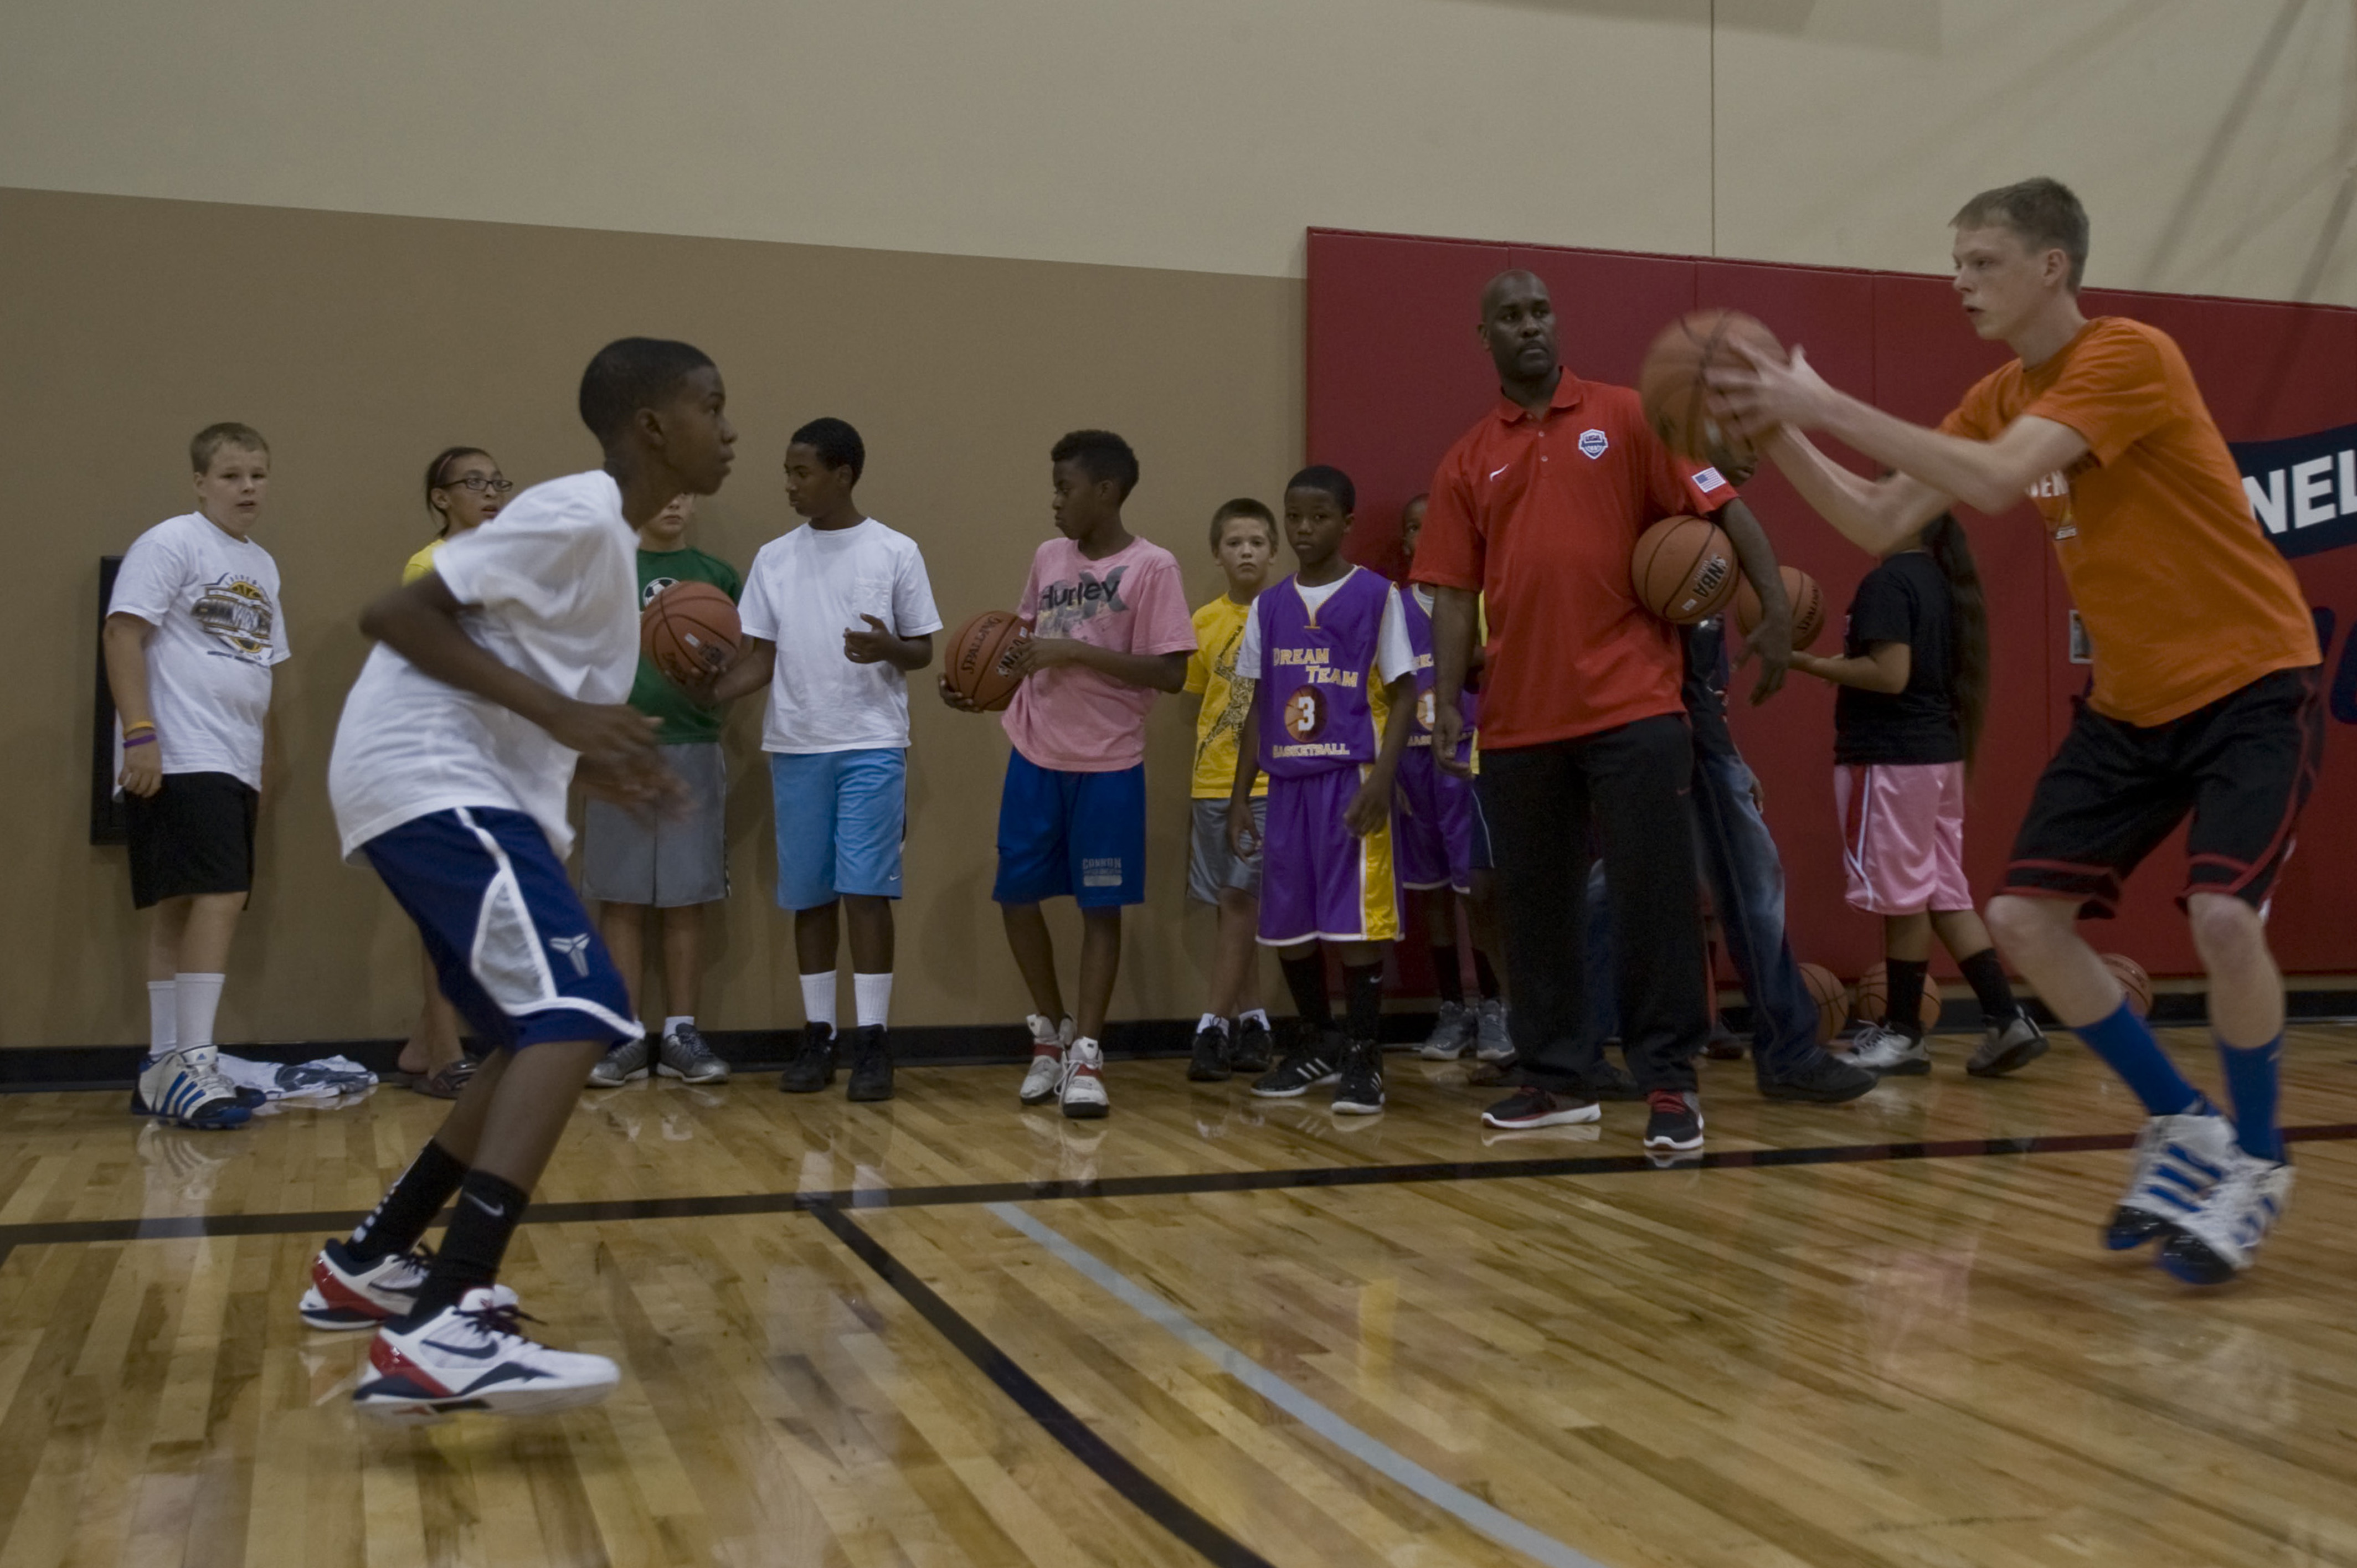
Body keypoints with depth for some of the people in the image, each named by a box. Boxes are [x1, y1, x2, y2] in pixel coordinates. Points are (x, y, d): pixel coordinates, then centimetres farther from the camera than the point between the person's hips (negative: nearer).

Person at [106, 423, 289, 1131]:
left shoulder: (262, 566, 19)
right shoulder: (170, 544, -4)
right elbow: (122, 634, -11)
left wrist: (256, 762, 20)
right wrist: (140, 735, -20)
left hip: (233, 766, 8)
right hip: (179, 761, -8)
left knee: (180, 912, 10)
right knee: (218, 898, -17)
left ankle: (162, 1069, 14)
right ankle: (191, 1065, -15)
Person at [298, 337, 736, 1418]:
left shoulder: (604, 537, 20)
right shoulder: (577, 514, -11)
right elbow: (395, 615, -18)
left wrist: (594, 763, 15)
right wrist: (560, 715, -23)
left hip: (458, 787, 11)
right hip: (431, 783, -11)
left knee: (548, 1033, 16)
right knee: (576, 1013, -22)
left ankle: (369, 1265, 26)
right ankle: (441, 1333, -29)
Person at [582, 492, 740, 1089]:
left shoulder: (718, 576, 10)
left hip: (694, 752, 1)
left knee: (687, 900, 3)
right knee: (621, 899, 2)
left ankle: (680, 1035, 10)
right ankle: (626, 1037, 9)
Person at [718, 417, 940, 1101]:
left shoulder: (895, 552, 0)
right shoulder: (774, 558, 9)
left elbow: (923, 652, 2)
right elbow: (758, 661, 7)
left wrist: (888, 647, -20)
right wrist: (707, 692, -12)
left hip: (872, 745, -3)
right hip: (795, 746, 3)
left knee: (866, 889, -8)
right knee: (809, 895, 7)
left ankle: (873, 1040, -2)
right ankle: (817, 1036, 16)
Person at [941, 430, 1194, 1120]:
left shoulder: (1152, 567, -10)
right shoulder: (1047, 557, 7)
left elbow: (1171, 673, -16)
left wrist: (1076, 653, -21)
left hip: (1108, 766, -5)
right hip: (1035, 757, 5)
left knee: (1100, 907, 2)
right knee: (1016, 896, 8)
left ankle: (1086, 1054, 10)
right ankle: (1052, 1032, 26)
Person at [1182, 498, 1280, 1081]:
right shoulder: (1205, 621, 8)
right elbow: (1198, 707, 12)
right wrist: (1190, 794, 10)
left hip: (1269, 781, -4)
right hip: (1212, 784, 4)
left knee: (1241, 901, -8)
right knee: (1233, 907, 8)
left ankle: (1215, 1027, -4)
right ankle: (1251, 1024, 17)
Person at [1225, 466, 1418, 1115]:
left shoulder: (1376, 596, -1)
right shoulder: (1270, 607, 11)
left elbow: (1403, 695, -3)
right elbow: (1260, 707, 15)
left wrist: (1381, 781, -15)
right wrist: (1239, 796, 11)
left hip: (1351, 778, -5)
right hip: (1288, 781, 5)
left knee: (1354, 921, -6)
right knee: (1287, 922, 9)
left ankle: (1363, 1057, 5)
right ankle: (1315, 1047, 26)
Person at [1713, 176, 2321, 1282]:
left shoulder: (2128, 356, -18)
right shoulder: (1997, 401, 5)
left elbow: (1994, 482, -32)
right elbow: (1878, 526, 1)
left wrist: (1829, 406, -30)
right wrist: (1778, 434, -12)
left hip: (2251, 681, -7)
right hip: (2130, 702, 8)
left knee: (2222, 915, -24)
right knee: (2023, 919, -2)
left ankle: (2257, 1164, 2)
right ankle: (2181, 1125, 17)